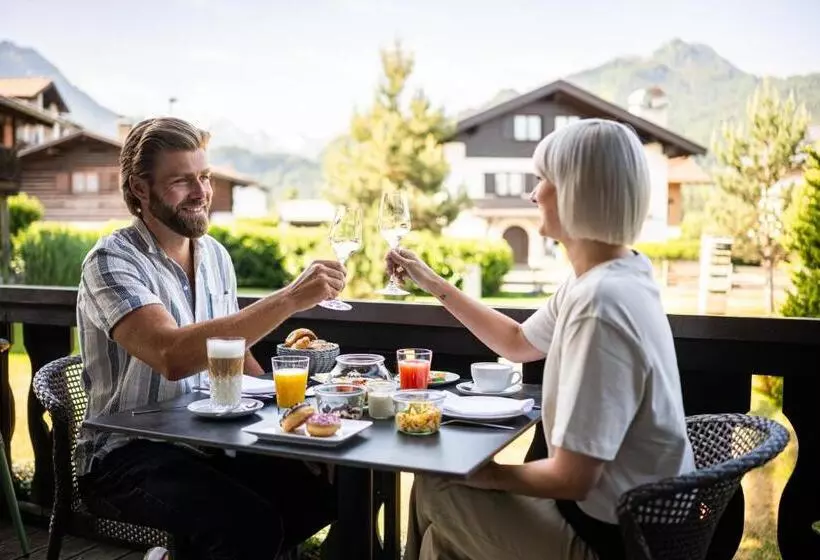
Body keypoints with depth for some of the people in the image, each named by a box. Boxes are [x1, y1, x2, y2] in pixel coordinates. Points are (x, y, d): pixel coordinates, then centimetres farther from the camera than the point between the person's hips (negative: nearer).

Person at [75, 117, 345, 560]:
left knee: (322, 492, -11)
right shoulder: (112, 261, -16)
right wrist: (289, 298, -37)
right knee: (254, 524, -29)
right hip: (125, 456, -7)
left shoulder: (215, 255, 7)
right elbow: (173, 356, -34)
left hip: (205, 441, 7)